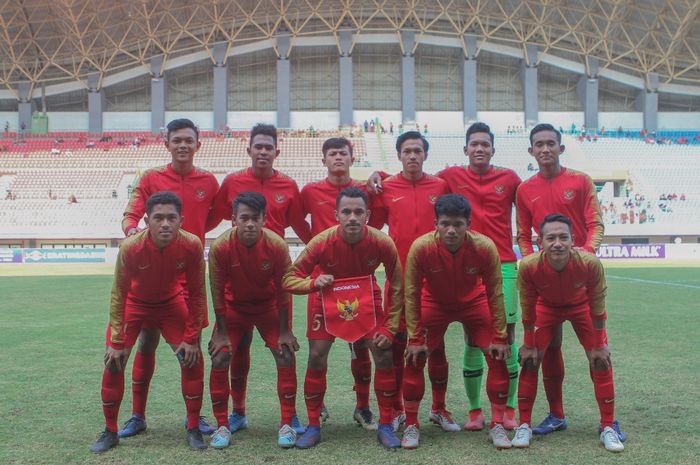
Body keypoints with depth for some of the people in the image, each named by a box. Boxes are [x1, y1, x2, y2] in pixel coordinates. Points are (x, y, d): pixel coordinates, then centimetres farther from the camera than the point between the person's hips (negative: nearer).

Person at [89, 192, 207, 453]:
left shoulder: (192, 245, -31)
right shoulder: (130, 247, -33)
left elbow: (196, 294, -16)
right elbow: (118, 294, -19)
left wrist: (191, 338, -14)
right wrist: (117, 342, -17)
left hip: (171, 303, 1)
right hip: (135, 303, -1)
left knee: (192, 358, -9)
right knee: (113, 361, -8)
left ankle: (194, 429, 7)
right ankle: (110, 431, 11)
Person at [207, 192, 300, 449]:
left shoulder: (277, 245, -26)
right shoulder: (220, 246, -27)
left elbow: (282, 289, -14)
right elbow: (217, 290, -15)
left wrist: (284, 331, -11)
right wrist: (222, 332, -11)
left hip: (268, 305, 0)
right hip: (234, 306, 0)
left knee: (286, 356, -9)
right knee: (219, 359, -9)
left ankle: (287, 425, 3)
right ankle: (222, 426, 5)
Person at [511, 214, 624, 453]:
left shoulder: (590, 263, -39)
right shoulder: (528, 266, -37)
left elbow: (597, 306, -21)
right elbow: (528, 308, -19)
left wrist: (598, 345, -12)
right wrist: (529, 345, -9)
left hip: (581, 305, 0)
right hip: (546, 306, 0)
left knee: (601, 361, -6)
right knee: (529, 360, -7)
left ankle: (608, 428, 9)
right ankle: (524, 426, 7)